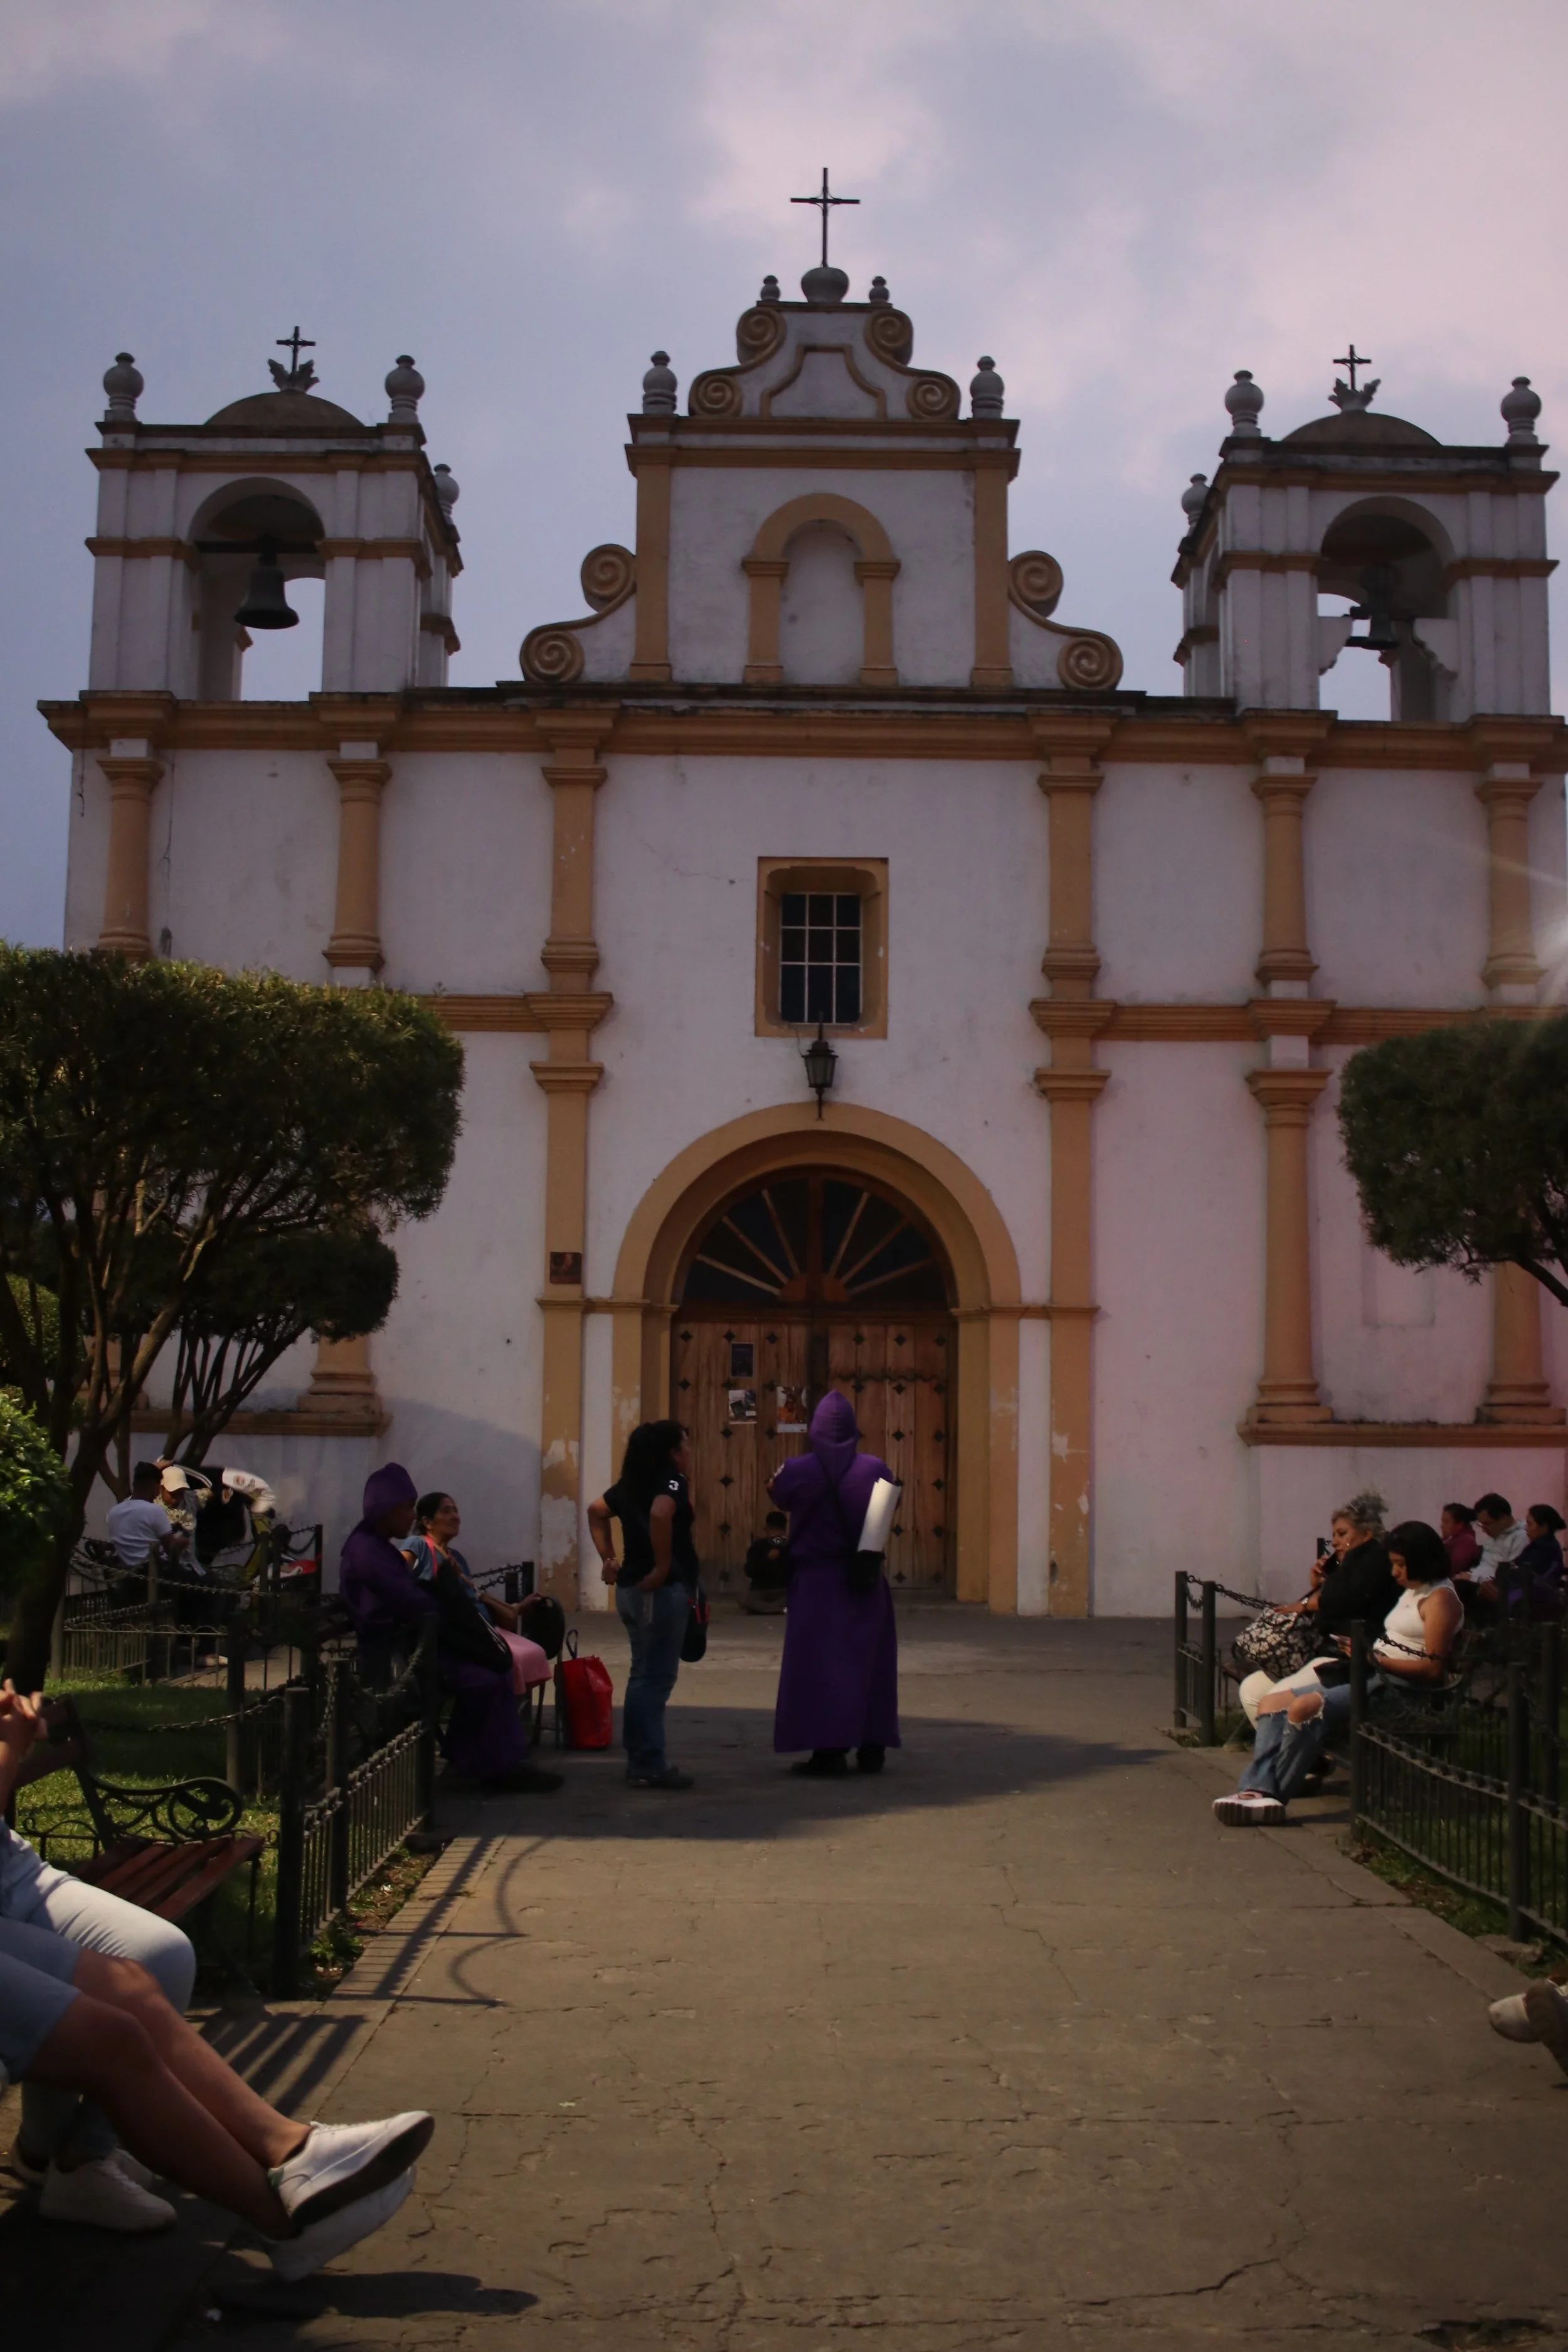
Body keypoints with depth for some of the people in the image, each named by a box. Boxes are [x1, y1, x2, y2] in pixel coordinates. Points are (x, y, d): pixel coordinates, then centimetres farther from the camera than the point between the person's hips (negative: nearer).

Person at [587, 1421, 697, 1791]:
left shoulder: (632, 1482, 14)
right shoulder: (672, 1480, -12)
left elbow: (596, 1511, 23)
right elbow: (660, 1515, -32)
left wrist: (608, 1559, 18)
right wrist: (663, 1567, -23)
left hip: (630, 1589, 9)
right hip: (662, 1591, -9)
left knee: (643, 1675, 15)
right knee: (657, 1677, -5)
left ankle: (638, 1760, 20)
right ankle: (651, 1765, -3)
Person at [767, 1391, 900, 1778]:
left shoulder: (799, 1469, -10)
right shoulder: (874, 1469, -5)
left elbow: (776, 1491, 8)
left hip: (815, 1580, -2)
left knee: (818, 1662, 2)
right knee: (867, 1659, 13)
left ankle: (828, 1750, -4)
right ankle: (871, 1748, 18)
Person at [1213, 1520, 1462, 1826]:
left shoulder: (1440, 1599, -8)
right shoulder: (1413, 1591, 22)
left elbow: (1434, 1668, -17)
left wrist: (1376, 1659, -18)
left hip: (1397, 1687, -10)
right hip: (1375, 1676, 10)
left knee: (1305, 1706, -30)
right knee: (1274, 1702, -5)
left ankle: (1273, 1796, -21)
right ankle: (1258, 1789, -23)